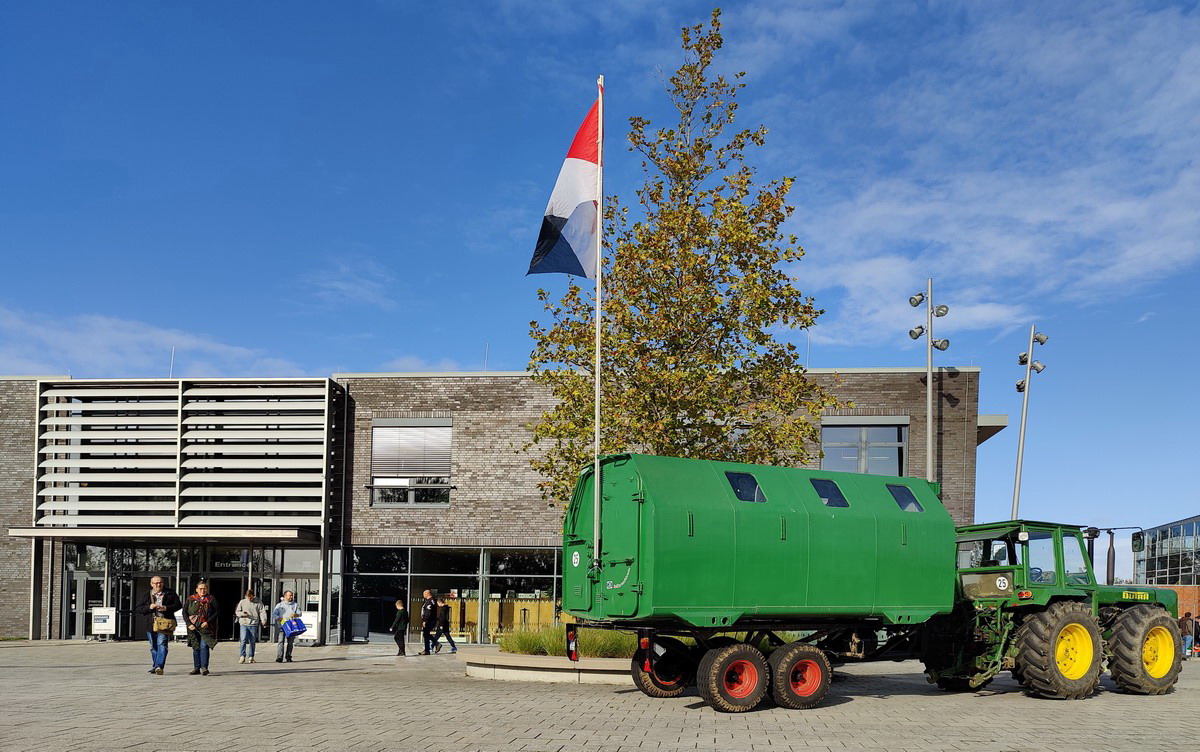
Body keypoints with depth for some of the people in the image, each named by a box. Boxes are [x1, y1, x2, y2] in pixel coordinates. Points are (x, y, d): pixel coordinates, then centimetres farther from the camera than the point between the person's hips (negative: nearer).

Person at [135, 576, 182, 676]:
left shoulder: (170, 593, 6)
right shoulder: (147, 595, 8)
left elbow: (178, 605, 6)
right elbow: (138, 609, 6)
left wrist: (167, 608, -9)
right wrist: (149, 607, -12)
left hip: (164, 624, -3)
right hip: (151, 624, 3)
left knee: (162, 644, -16)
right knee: (153, 646, 12)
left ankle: (159, 666, -23)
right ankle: (155, 666, 24)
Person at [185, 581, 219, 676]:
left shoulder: (211, 599, 5)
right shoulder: (191, 599, 11)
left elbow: (217, 613, 1)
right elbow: (184, 613, 7)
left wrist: (208, 622, -11)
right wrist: (189, 624, -6)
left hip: (206, 627, -3)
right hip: (193, 627, 3)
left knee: (204, 646, -14)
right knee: (196, 647, 7)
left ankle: (204, 667, -12)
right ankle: (196, 668, 15)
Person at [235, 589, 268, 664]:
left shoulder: (258, 603, 5)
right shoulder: (242, 602, 9)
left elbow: (262, 612, 0)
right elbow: (237, 612, 13)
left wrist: (264, 620, -17)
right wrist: (242, 614, -9)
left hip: (254, 625, 0)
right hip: (244, 624, 0)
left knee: (252, 642, 4)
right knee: (243, 640, -13)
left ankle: (251, 657, 14)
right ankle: (242, 656, -8)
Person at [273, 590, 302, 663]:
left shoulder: (295, 605, 17)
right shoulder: (279, 605, 11)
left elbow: (299, 613, 7)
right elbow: (274, 614, 3)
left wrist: (295, 614, -16)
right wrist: (280, 618, -15)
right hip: (282, 626, -2)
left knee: (290, 642, 3)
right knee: (281, 642, -12)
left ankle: (288, 657, 12)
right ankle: (279, 658, -15)